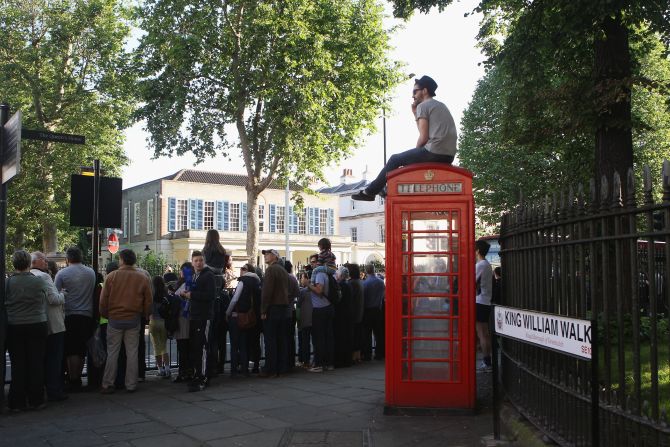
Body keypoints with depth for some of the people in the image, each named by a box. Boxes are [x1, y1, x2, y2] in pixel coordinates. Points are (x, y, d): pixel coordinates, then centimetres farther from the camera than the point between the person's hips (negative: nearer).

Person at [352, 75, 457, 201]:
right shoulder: (441, 106, 24)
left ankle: (370, 192, 10)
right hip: (448, 155, 8)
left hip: (434, 152, -8)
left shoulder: (423, 106, -2)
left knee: (395, 159, 6)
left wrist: (416, 150, 8)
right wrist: (415, 114, 21)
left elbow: (423, 137, -10)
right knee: (409, 158, 29)